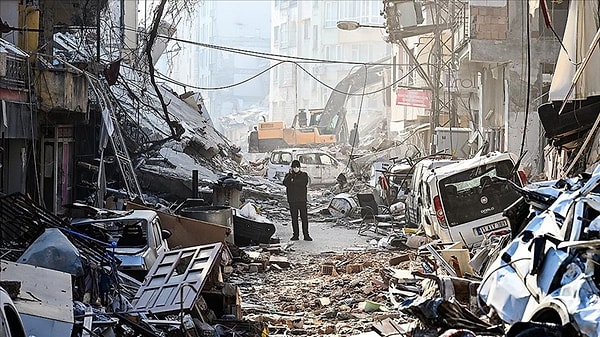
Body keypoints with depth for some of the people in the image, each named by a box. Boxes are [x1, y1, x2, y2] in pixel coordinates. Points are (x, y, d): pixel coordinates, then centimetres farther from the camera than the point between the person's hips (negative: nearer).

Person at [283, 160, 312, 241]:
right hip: (292, 200, 2)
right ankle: (295, 235, 11)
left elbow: (304, 183, -11)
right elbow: (285, 183, -8)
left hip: (302, 200, -2)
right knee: (294, 218, 4)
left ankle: (306, 235, -3)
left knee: (304, 217, -5)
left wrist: (294, 181, -9)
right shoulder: (288, 175, 11)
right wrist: (290, 174, -10)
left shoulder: (304, 175, 8)